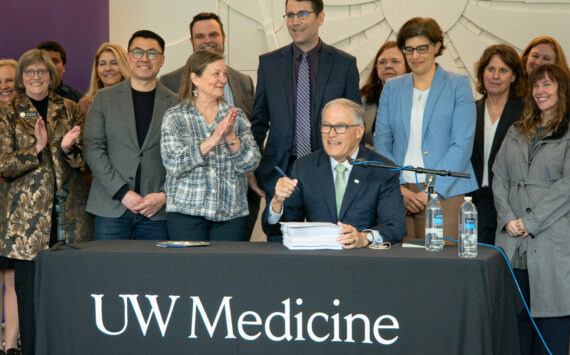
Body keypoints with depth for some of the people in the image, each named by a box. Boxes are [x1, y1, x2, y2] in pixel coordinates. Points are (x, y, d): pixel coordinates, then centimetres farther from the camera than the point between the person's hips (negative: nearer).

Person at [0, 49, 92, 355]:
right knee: (30, 291, -1)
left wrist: (68, 148, -12)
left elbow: (86, 161, 9)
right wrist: (37, 147, -17)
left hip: (69, 213, 2)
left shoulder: (70, 111, 12)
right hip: (27, 215, -1)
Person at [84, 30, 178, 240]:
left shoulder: (175, 103, 8)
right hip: (112, 209, 0)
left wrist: (165, 195, -9)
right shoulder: (104, 98, 8)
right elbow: (93, 149, 0)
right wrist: (122, 193, -9)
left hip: (158, 211, 0)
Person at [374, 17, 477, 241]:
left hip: (443, 193, -3)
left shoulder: (458, 85, 4)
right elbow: (381, 143, 11)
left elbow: (462, 144, -4)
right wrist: (398, 188, -4)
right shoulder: (392, 88, 14)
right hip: (397, 193, 3)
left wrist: (432, 190, -11)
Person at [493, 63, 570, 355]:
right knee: (516, 312, 6)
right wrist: (508, 219, -4)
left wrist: (531, 222, -12)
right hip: (512, 240, 5)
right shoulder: (517, 132, 18)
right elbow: (499, 178, 11)